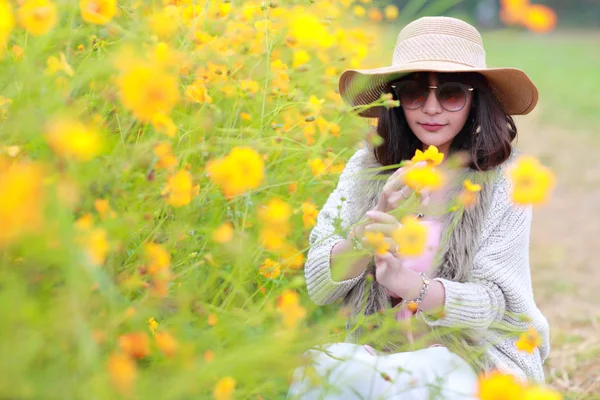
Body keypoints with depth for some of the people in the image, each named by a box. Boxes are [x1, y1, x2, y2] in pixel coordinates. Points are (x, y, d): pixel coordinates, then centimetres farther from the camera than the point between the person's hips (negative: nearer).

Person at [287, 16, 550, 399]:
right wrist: (372, 226, -25)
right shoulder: (367, 167, 1)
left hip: (474, 356, -2)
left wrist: (413, 287, -31)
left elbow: (496, 300, -11)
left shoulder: (502, 179, -4)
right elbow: (318, 287, -6)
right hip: (377, 350, 2)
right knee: (319, 365, -29)